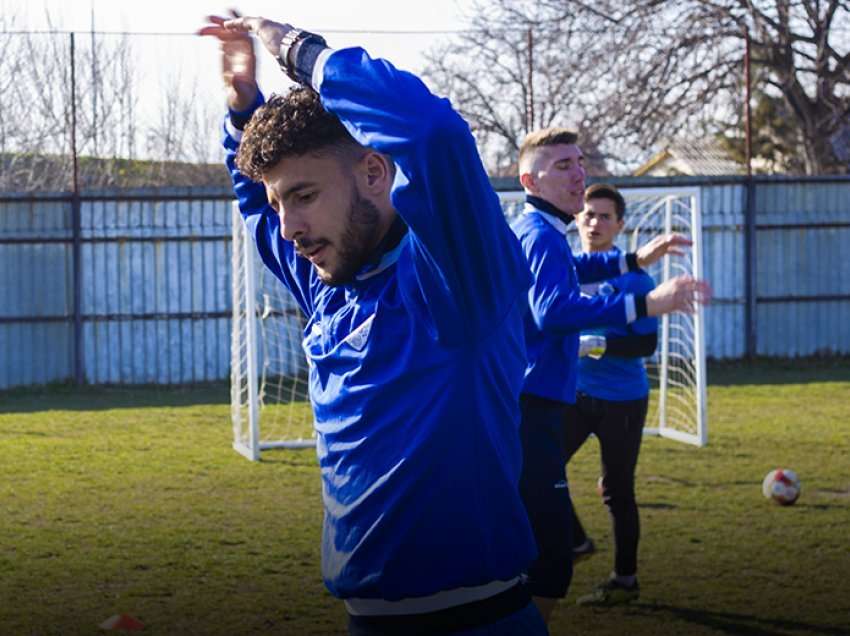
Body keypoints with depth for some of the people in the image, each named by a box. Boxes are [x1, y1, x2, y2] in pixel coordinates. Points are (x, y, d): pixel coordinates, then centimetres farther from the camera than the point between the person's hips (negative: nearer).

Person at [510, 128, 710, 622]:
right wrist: (645, 304, -39)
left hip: (532, 407, 11)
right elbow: (553, 311, -33)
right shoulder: (541, 236, -15)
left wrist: (635, 261, 39)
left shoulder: (532, 231, 17)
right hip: (530, 409, -11)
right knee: (549, 562, -18)